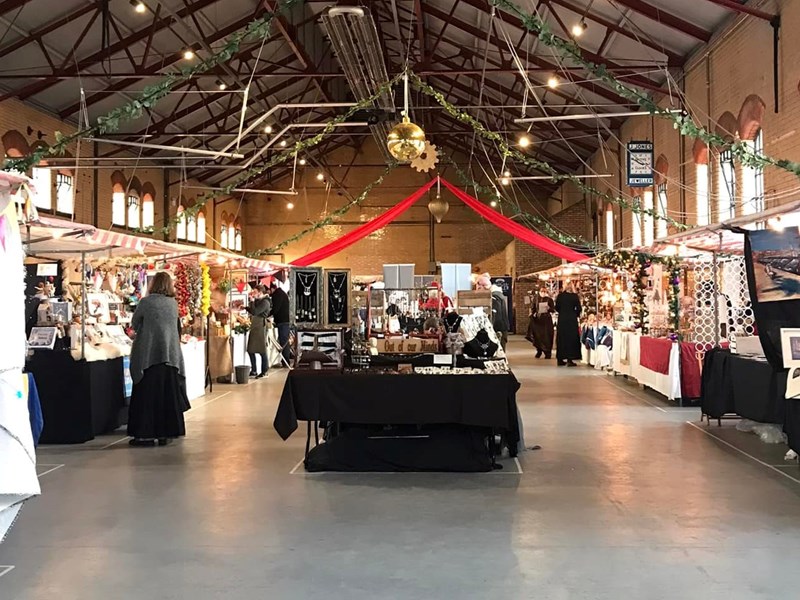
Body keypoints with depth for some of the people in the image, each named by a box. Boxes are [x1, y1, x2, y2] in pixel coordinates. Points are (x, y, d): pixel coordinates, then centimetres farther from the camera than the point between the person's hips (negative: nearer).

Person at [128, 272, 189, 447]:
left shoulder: (146, 302, -7)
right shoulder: (174, 303, 5)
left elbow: (134, 324, 5)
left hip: (149, 354, -4)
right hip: (171, 354, 4)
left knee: (147, 395, 2)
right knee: (168, 394, 9)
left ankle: (146, 434, 3)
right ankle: (166, 433, 13)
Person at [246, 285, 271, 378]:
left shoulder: (265, 302, -13)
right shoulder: (258, 301, 15)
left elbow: (255, 312, -22)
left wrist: (252, 301, -13)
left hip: (260, 326, -10)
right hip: (254, 326, 10)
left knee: (262, 350, -3)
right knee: (251, 350, 10)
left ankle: (265, 372, 4)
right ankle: (253, 371, 18)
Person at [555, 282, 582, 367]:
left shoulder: (560, 296, 0)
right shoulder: (575, 296, -6)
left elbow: (557, 307, 4)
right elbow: (578, 309, -7)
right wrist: (575, 314, 11)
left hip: (562, 319, 3)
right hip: (572, 320, -3)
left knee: (561, 338, 11)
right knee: (571, 338, 2)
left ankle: (560, 359, 14)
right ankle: (570, 359, -3)